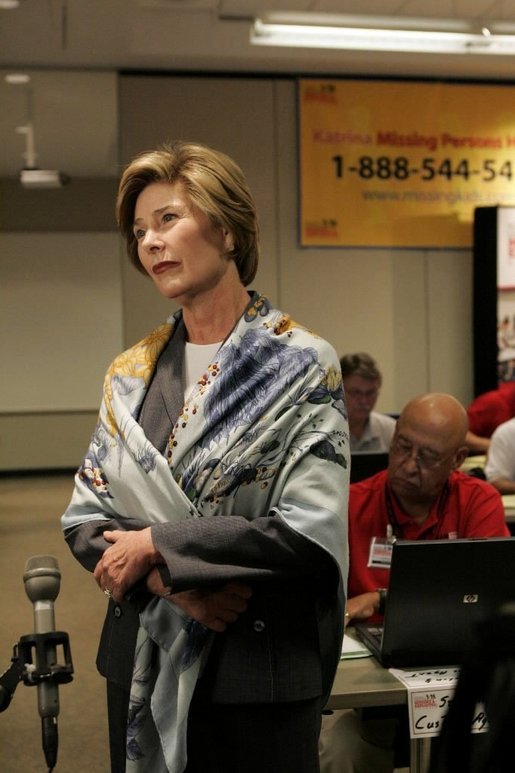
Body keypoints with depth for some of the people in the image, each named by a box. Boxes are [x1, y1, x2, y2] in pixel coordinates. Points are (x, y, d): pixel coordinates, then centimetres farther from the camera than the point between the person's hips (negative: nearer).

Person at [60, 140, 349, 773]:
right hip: (143, 664, 4)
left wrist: (156, 546, -15)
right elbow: (84, 519, 4)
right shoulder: (131, 374, 5)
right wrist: (167, 581, -15)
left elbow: (310, 530, -17)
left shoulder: (301, 364, -9)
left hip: (260, 670, -4)